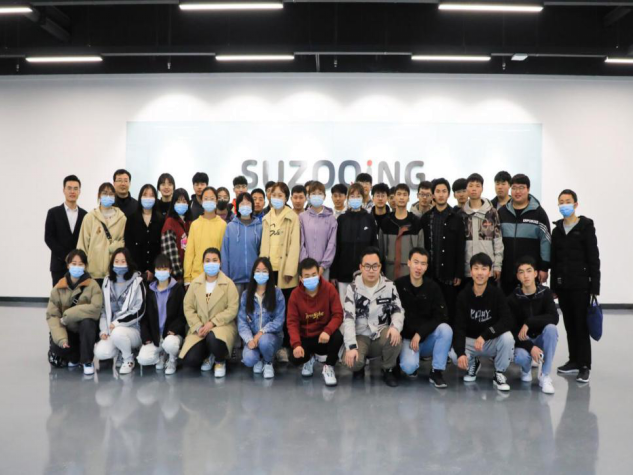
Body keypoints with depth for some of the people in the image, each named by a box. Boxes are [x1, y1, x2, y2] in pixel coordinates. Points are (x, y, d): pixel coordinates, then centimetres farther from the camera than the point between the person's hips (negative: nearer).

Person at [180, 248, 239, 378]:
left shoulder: (228, 284, -5)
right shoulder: (195, 283, 4)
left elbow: (232, 309, -12)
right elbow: (188, 308, 1)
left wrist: (212, 323, -20)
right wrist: (198, 327, -13)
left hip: (222, 325, -3)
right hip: (199, 327, 3)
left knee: (214, 339, -39)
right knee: (189, 360, -18)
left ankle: (220, 361, -3)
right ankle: (208, 356, 19)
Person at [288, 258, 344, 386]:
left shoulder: (329, 289, -12)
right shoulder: (295, 295, -10)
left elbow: (338, 314, -15)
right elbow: (292, 322, -11)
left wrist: (327, 331, -35)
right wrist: (296, 344, -27)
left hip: (324, 336, -1)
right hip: (305, 338, 1)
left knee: (337, 336, -35)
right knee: (295, 358, -26)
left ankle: (328, 367, -4)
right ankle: (309, 359, 16)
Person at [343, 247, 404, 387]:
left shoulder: (389, 286, -3)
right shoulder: (353, 288, -8)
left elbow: (398, 310, 3)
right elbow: (348, 318, -15)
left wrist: (396, 326, -21)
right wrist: (351, 347, -27)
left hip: (381, 334, 1)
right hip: (360, 336, -1)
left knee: (395, 337, -33)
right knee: (353, 361, -31)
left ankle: (388, 370, -3)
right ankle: (359, 366, 11)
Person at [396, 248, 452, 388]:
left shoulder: (433, 287, -6)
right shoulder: (398, 285, -10)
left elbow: (441, 317, -11)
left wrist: (420, 334, -20)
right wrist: (412, 337, -12)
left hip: (428, 339, 2)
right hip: (407, 338, -2)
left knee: (446, 329, -29)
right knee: (409, 367, -30)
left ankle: (436, 371, -12)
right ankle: (411, 359, 9)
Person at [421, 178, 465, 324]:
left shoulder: (456, 217, 0)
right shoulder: (426, 217, 8)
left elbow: (460, 248, -3)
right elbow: (423, 245, 7)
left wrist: (459, 274, -9)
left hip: (449, 273, -2)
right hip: (430, 273, 2)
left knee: (450, 310, 3)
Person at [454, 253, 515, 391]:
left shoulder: (497, 293, -13)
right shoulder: (463, 295, -12)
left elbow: (507, 321, -24)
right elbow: (459, 327, -18)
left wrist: (484, 335, -37)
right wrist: (460, 353, -33)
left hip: (493, 341, -1)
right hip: (470, 341, 1)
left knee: (507, 337, -33)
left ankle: (499, 374, -5)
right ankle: (473, 365, 12)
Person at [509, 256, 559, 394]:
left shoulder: (545, 293, -7)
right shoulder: (513, 299, -10)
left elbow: (554, 318, -22)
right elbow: (512, 329, -13)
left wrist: (529, 323, -31)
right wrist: (530, 347, -27)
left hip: (541, 338, 1)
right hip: (523, 341, -1)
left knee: (551, 328, -33)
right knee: (520, 357, -35)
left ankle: (545, 376, -20)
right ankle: (527, 370, 8)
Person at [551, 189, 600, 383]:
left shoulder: (586, 227, -4)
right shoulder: (557, 229, 10)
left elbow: (594, 259, -6)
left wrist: (595, 287, -11)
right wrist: (553, 286, 10)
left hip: (580, 284, -5)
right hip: (562, 285, 5)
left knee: (581, 325, -3)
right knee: (569, 324, 10)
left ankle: (584, 366, 4)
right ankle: (574, 361, 20)